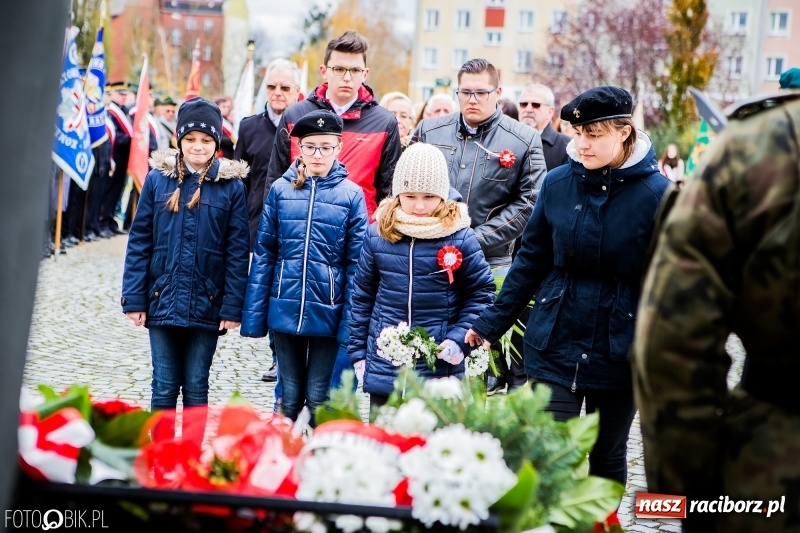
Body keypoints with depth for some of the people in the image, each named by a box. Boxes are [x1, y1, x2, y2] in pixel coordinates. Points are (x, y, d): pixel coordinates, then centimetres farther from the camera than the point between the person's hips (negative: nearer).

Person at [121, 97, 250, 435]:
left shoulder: (231, 185, -2)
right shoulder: (158, 178, 1)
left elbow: (237, 252, -2)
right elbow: (139, 241, 2)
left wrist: (232, 307, -7)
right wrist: (134, 298, -3)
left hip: (206, 305, -1)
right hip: (163, 301, 1)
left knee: (196, 387, 9)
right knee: (164, 387, 7)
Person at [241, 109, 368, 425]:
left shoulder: (351, 195, -2)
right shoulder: (280, 189, 1)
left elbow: (356, 263, -2)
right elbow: (263, 254, 4)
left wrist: (351, 323, -7)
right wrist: (253, 315, 0)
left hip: (327, 313, -1)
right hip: (285, 311, 1)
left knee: (318, 398, 6)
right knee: (290, 395, 11)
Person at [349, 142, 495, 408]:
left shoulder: (460, 238, -6)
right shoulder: (378, 233, 1)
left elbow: (481, 293, 1)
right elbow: (362, 296, 9)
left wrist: (459, 340, -11)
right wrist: (358, 352, 9)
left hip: (440, 371, -2)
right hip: (383, 370, 2)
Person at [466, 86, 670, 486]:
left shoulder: (656, 193, -9)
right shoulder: (558, 183, -1)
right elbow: (531, 260, 7)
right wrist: (491, 324, 6)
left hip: (618, 352, -1)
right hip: (555, 345, 1)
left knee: (608, 458, 14)